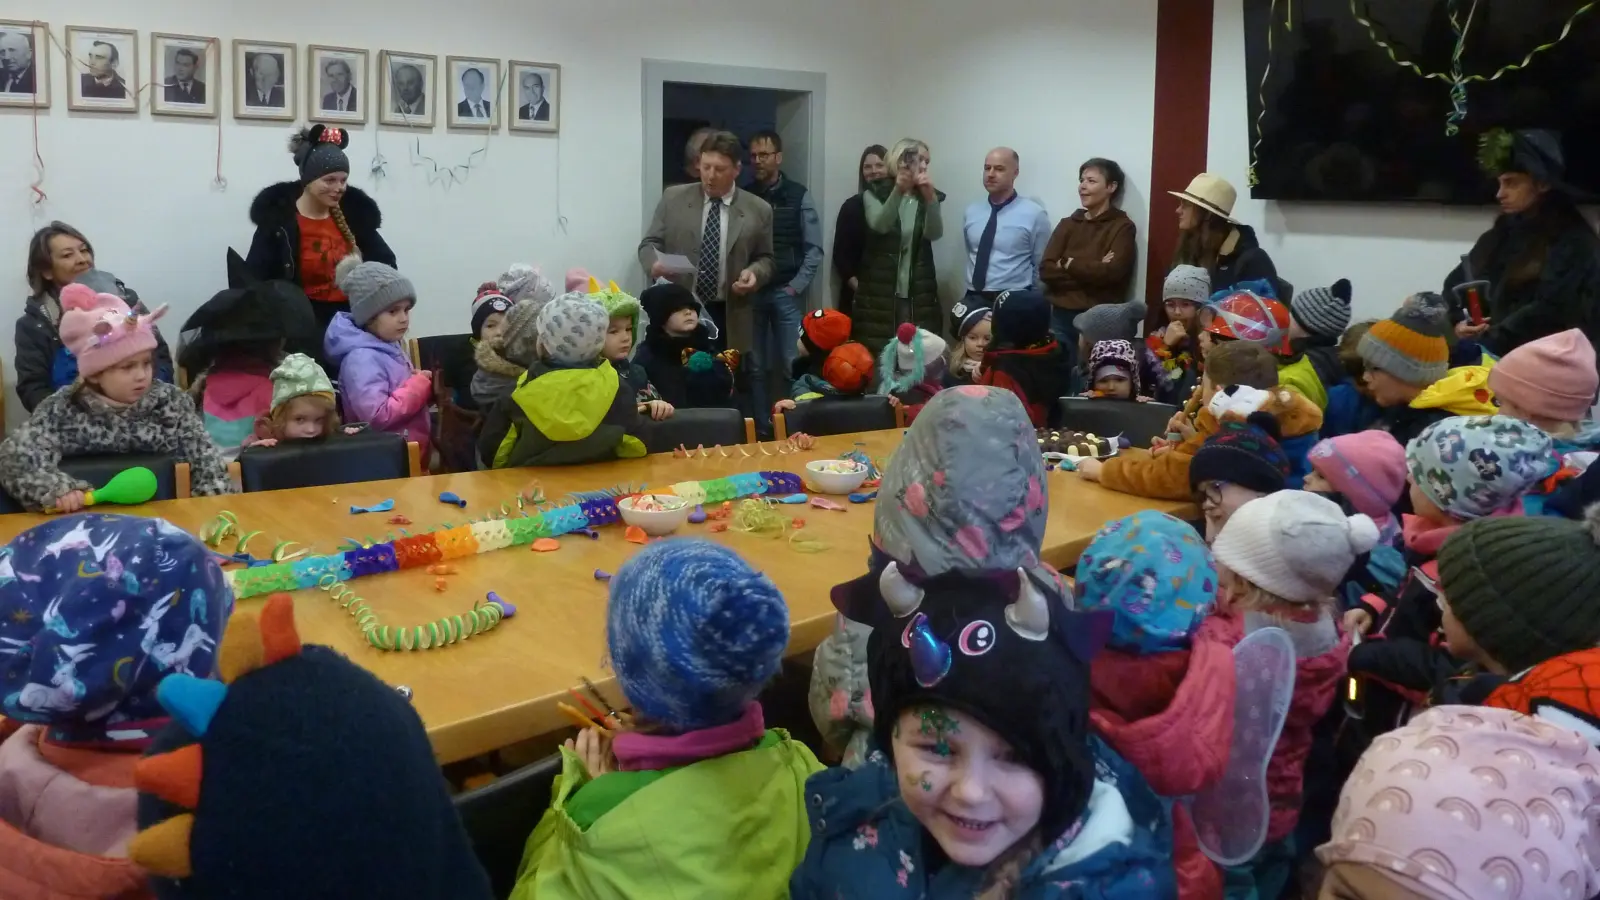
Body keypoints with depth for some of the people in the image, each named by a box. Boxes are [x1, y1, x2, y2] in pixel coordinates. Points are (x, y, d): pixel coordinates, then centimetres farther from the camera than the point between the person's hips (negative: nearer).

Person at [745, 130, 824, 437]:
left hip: (786, 292, -1)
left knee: (791, 365, -2)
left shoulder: (798, 196, 1)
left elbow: (814, 249, 0)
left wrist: (796, 286, -7)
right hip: (751, 292, 2)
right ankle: (761, 426, 14)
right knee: (756, 366, 5)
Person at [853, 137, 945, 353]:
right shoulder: (875, 193, 5)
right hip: (879, 293, -2)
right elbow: (878, 225, -16)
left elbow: (934, 233, -8)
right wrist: (898, 190, -30)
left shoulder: (929, 197, 11)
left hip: (919, 295, 2)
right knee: (877, 354, -4)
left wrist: (930, 198, -24)